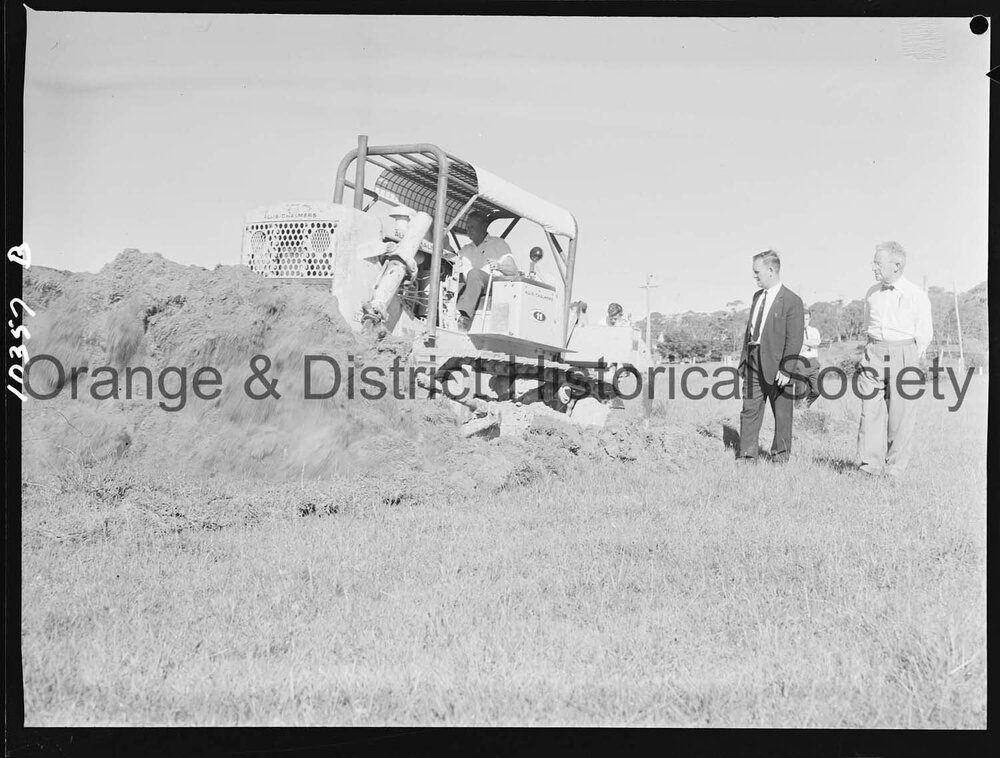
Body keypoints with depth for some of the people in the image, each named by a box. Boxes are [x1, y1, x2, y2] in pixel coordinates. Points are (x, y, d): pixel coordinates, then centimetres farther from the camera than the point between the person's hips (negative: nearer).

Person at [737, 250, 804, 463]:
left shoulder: (792, 301, -10)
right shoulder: (757, 296, 13)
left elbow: (794, 340, -14)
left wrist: (786, 370, -19)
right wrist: (744, 358, 12)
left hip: (776, 364, -6)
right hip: (753, 363, 6)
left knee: (782, 413, 6)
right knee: (749, 410, 5)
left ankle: (780, 456, 17)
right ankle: (747, 455, 11)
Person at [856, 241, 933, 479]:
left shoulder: (917, 296, -4)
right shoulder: (872, 293, 9)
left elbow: (924, 335, 3)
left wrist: (909, 360, 7)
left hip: (904, 354, -3)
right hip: (874, 352, 3)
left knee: (901, 413, -1)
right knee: (871, 409, -5)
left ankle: (895, 466, 7)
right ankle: (871, 464, -3)